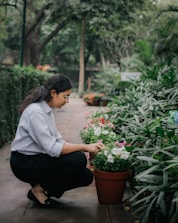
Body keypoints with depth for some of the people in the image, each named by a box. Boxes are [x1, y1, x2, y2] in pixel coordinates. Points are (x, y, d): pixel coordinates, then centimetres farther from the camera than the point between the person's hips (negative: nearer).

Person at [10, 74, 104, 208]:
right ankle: (39, 189, -6)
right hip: (25, 163, -9)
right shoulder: (36, 112, -24)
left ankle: (41, 186, 10)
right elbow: (52, 148, -28)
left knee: (86, 176, -1)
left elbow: (57, 140, 8)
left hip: (37, 159, 9)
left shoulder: (46, 109, 6)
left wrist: (85, 149, -4)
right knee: (78, 159, -23)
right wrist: (84, 147, -24)